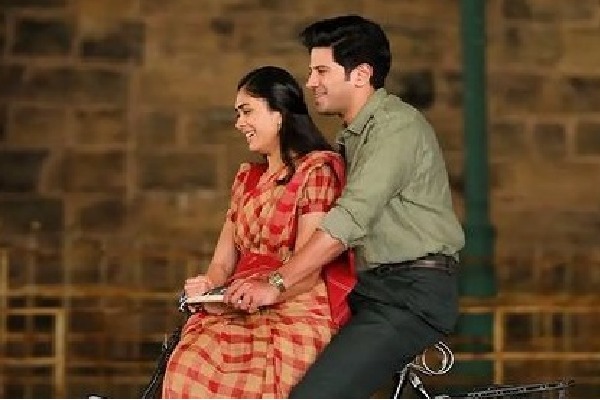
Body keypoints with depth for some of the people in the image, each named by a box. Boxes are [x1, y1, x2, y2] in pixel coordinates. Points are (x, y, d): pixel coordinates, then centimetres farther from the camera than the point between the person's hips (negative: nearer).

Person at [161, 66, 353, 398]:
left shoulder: (318, 170, 0)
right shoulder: (247, 177, 24)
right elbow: (223, 261, 17)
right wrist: (207, 287, -6)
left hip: (296, 309, -5)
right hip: (241, 312, 6)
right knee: (188, 367, -27)